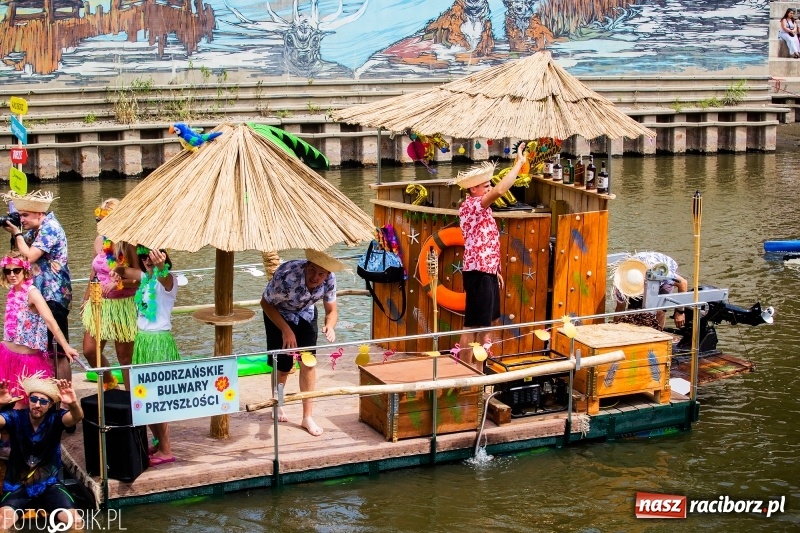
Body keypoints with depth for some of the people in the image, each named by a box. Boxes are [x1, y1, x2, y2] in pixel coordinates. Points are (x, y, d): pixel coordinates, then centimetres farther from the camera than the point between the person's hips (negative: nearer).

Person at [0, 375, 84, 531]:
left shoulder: (55, 419, -9)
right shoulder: (16, 417, -8)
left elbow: (77, 417, -29)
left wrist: (73, 403, -53)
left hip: (49, 484, 0)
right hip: (17, 486, 0)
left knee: (76, 521, -20)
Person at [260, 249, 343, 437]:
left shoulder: (329, 279, -27)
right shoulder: (286, 277, -40)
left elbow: (331, 310, -13)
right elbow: (266, 303, -23)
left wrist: (330, 326, -35)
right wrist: (286, 330, -26)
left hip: (306, 313, 3)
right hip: (278, 313, -3)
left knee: (308, 362, -4)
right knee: (284, 365, -2)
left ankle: (307, 417, 7)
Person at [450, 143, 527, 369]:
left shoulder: (480, 209, 16)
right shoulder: (471, 205, -15)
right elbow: (500, 191, -31)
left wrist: (495, 271, 22)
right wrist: (518, 163, -25)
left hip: (487, 271, 10)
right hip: (478, 273, -10)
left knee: (490, 321, 18)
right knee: (473, 326, -4)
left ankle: (478, 367, 29)